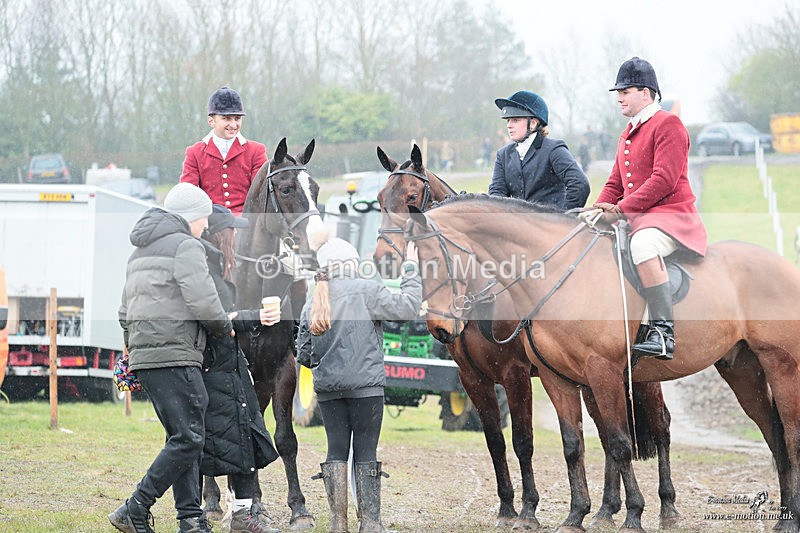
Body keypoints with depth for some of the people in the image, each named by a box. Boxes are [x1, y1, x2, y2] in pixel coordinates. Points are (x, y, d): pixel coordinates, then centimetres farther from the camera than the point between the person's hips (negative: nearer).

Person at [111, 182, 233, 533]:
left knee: (183, 438, 12)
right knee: (189, 438, -9)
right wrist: (225, 328, 1)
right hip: (174, 356, -10)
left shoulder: (140, 251, 24)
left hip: (143, 356, 10)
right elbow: (203, 301, -16)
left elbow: (126, 313, 25)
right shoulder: (186, 246, -7)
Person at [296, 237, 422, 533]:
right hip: (365, 384, -4)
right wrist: (411, 269, -1)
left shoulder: (313, 302, 8)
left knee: (336, 450, 9)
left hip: (327, 387, 4)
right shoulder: (366, 290, -7)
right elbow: (407, 307, -12)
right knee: (365, 452, 0)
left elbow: (303, 354, 11)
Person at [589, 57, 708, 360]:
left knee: (643, 244, -39)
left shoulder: (668, 125, -7)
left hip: (671, 214, -10)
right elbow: (615, 184, 24)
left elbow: (664, 181, -17)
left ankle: (663, 333, -42)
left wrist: (621, 209, -20)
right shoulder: (627, 135, 23)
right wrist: (599, 211, 2)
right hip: (634, 219, 10)